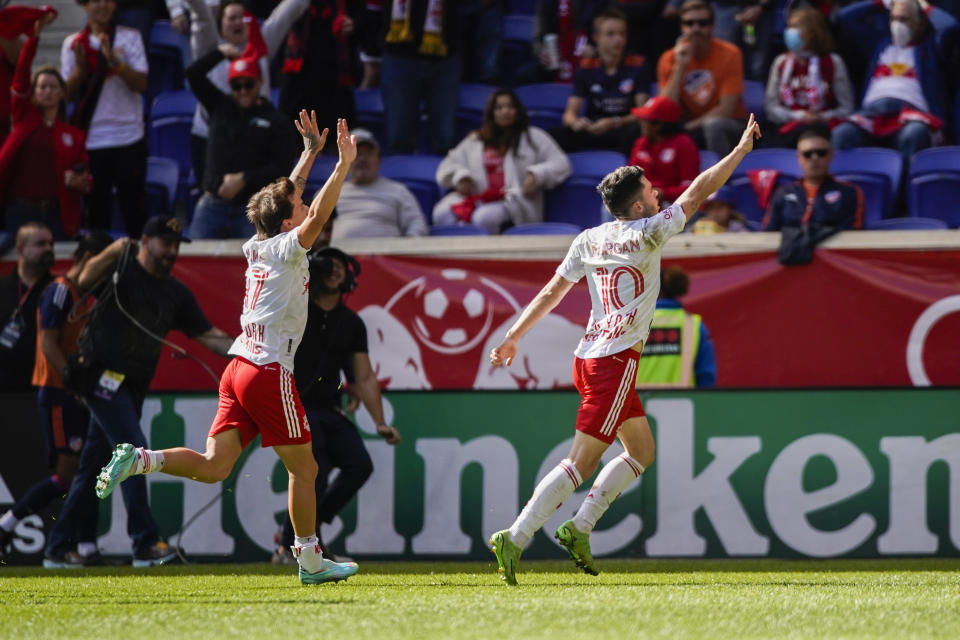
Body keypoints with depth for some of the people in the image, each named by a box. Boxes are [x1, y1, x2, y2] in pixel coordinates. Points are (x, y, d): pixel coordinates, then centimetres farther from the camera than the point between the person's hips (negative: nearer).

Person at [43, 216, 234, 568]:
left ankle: (58, 549, 14)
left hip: (133, 387, 7)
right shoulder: (121, 269, -6)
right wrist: (113, 252, -37)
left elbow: (206, 334, 9)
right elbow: (85, 281, -24)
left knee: (92, 466, 9)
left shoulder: (176, 293, 12)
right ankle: (146, 544, -20)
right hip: (102, 377, -7)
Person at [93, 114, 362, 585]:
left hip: (239, 366, 8)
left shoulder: (258, 247, 15)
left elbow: (288, 197, 32)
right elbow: (317, 218, -23)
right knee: (304, 469, 3)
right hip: (269, 370, -8)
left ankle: (138, 460, -16)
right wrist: (342, 165, -23)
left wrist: (310, 153, 39)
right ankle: (310, 561, 7)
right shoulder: (285, 250, -6)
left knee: (214, 467, 0)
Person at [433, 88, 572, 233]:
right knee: (442, 214, -30)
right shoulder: (474, 140, 27)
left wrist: (537, 176, -8)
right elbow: (449, 165, 26)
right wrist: (460, 177, 2)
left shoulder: (534, 137, 18)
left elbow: (560, 164, 12)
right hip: (478, 197, 3)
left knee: (484, 217, -39)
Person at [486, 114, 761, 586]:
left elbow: (551, 293, 12)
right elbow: (698, 192, -3)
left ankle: (579, 528, 8)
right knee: (581, 462, -9)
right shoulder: (646, 234, -8)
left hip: (590, 358, 8)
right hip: (616, 362, -8)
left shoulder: (589, 240, 10)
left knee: (641, 450, 15)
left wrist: (513, 338, 18)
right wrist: (742, 149, 6)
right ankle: (515, 538, -16)